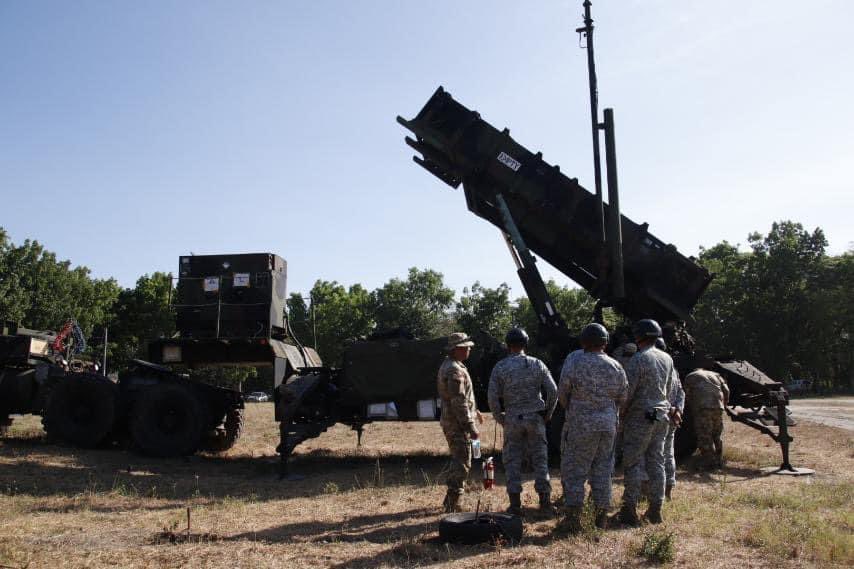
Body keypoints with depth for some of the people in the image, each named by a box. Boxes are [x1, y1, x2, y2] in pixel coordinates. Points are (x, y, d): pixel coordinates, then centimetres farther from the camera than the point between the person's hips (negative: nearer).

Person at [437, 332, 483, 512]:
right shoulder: (455, 370, -20)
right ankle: (452, 504, -3)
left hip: (451, 422, 11)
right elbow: (459, 402, -24)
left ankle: (451, 500, 27)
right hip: (458, 424, -11)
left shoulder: (449, 366, 14)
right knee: (462, 463, -6)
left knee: (458, 461, 19)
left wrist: (474, 411, 29)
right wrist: (471, 426, -22)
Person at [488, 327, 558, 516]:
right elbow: (553, 391, -3)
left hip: (512, 419, -1)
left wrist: (500, 419, 6)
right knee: (540, 460, 9)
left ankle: (515, 504, 6)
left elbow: (492, 397, -8)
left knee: (512, 462, 6)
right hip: (535, 419, 1)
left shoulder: (500, 367, -5)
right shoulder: (536, 364, -1)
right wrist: (547, 413, 9)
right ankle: (545, 502, 10)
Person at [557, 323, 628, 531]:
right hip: (608, 425, 4)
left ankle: (574, 516, 2)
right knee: (603, 469, 13)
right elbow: (622, 398, 7)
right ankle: (602, 515, 18)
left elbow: (562, 393, -6)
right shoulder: (615, 367, 0)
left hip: (580, 425, -4)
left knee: (574, 469, 4)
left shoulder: (574, 360, -12)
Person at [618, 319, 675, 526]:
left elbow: (628, 390, -16)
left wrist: (621, 412, -2)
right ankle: (655, 510, 17)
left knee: (634, 464, -2)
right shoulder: (667, 359, 7)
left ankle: (630, 510, 1)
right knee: (656, 462, 12)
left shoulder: (638, 359, -15)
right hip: (661, 416, 7)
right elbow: (668, 389, 16)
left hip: (640, 417, -7)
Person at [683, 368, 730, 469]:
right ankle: (719, 461, 24)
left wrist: (692, 409, 21)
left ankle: (710, 462, -2)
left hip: (702, 407, -4)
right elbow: (726, 390, 17)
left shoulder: (690, 377, 20)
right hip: (718, 406, 4)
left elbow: (687, 395, 10)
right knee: (717, 435, 18)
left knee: (704, 436, 0)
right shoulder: (715, 375, 29)